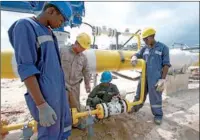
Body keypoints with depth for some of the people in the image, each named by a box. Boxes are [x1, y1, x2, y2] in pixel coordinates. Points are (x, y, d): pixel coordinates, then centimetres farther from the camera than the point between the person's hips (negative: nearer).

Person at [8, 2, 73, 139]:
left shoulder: (48, 32, 13)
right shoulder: (25, 26, -12)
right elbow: (25, 69, -19)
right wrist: (42, 106, -21)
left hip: (58, 92, 9)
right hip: (45, 95, -8)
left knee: (64, 125, 21)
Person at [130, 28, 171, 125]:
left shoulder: (163, 47, -2)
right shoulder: (144, 48, 9)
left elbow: (166, 64, -4)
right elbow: (136, 54, 10)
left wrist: (163, 79, -11)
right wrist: (134, 58, -17)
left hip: (156, 78, -4)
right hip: (144, 76, 5)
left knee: (155, 97, 4)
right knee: (140, 93, 16)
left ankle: (158, 115, 25)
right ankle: (135, 108, 35)